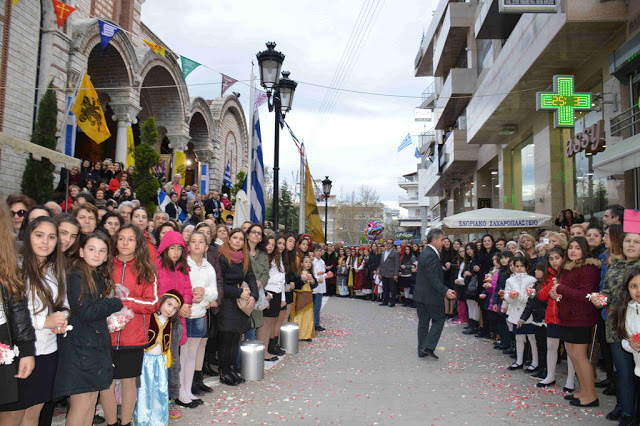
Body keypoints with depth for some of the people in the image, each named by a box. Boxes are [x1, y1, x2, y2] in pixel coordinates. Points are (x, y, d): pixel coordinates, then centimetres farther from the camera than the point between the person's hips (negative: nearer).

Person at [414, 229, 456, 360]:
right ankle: (428, 346, -3)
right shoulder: (431, 255, -18)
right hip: (431, 295, -9)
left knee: (423, 322, 13)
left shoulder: (425, 253, 13)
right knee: (439, 319, 4)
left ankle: (422, 351, 19)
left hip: (420, 295, 9)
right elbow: (433, 278, -24)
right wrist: (445, 291, -26)